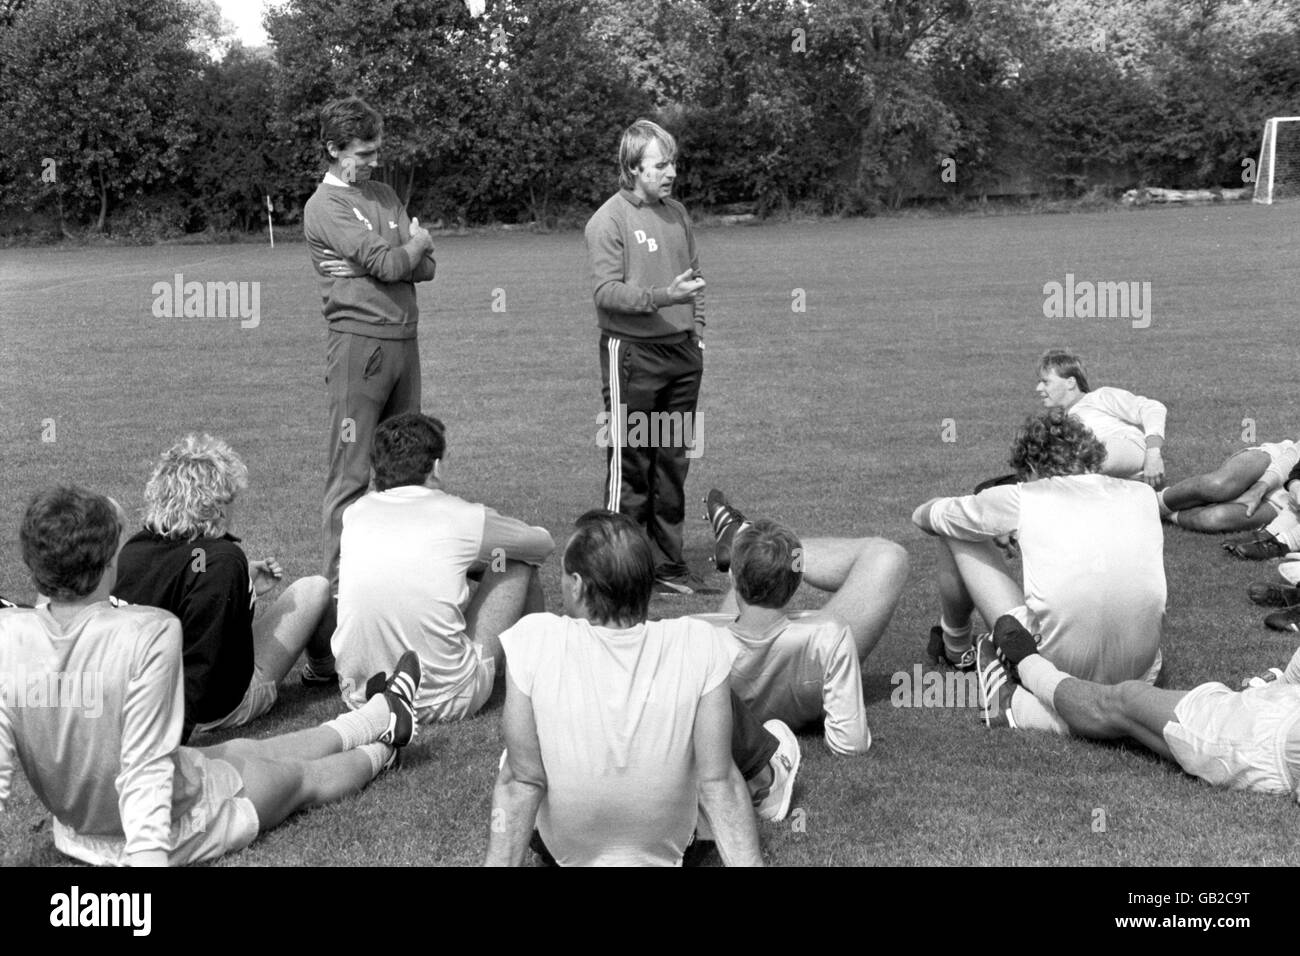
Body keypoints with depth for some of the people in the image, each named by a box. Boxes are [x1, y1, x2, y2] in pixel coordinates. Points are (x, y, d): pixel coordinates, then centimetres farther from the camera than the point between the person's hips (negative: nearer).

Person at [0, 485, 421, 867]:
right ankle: (379, 752, 58)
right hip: (179, 830, -6)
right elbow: (144, 769, -32)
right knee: (302, 775, 24)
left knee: (243, 750, 28)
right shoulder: (151, 634, -32)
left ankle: (381, 715, 53)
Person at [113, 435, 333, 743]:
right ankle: (323, 669, 37)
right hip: (220, 709, -7)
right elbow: (202, 663, -33)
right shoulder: (222, 561, -30)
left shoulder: (132, 550, -7)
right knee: (315, 588, 6)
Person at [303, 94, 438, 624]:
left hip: (405, 339, 7)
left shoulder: (384, 195, 17)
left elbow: (425, 268, 10)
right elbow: (388, 264, -14)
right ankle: (340, 584, 1)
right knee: (353, 472, -4)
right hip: (359, 342, -7)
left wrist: (406, 254, -8)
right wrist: (415, 243, 5)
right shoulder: (325, 207, -6)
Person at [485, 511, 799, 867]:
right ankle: (764, 779, 42)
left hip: (566, 850, -1)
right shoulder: (697, 645, -24)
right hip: (666, 848, 1)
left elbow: (522, 783, -20)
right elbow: (718, 783, -19)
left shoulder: (534, 641, -27)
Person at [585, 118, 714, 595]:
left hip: (681, 351, 7)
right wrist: (662, 297, -27)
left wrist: (697, 332, 12)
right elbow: (607, 292, -15)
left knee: (673, 462, 10)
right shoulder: (608, 220, -8)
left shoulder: (677, 213, 12)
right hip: (632, 352, -6)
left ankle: (669, 566, 19)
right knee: (630, 465, -2)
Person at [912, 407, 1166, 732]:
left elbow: (923, 516, 14)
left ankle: (955, 647, 36)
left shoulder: (1021, 499, -2)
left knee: (956, 536, 16)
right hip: (1140, 672, 4)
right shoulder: (1142, 495, 7)